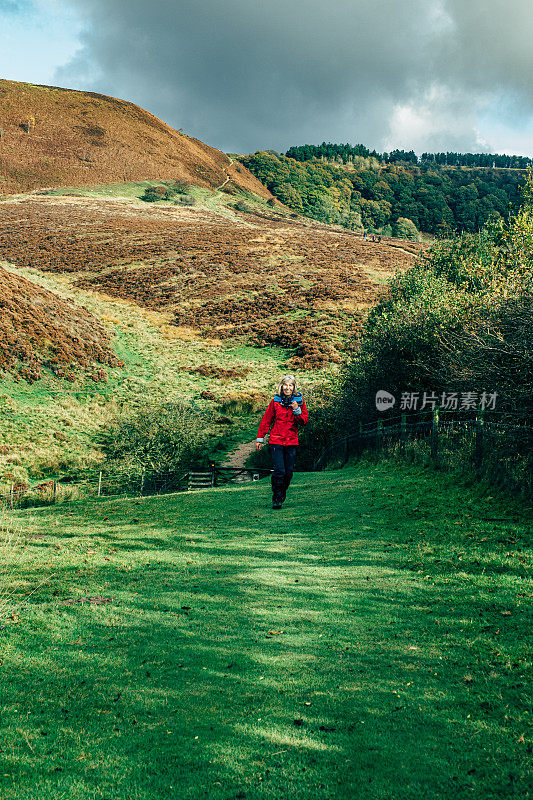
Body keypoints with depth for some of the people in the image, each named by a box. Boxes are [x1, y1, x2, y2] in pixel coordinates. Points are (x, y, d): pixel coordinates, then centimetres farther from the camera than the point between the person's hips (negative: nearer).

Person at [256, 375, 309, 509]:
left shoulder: (299, 401, 5)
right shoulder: (275, 401, 2)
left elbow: (304, 421, 4)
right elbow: (266, 420, 7)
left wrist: (297, 410, -13)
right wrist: (260, 439, 6)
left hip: (292, 441, 2)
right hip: (276, 440, -2)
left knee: (288, 472, 4)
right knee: (279, 471, -11)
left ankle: (282, 496, 25)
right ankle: (276, 499, 0)